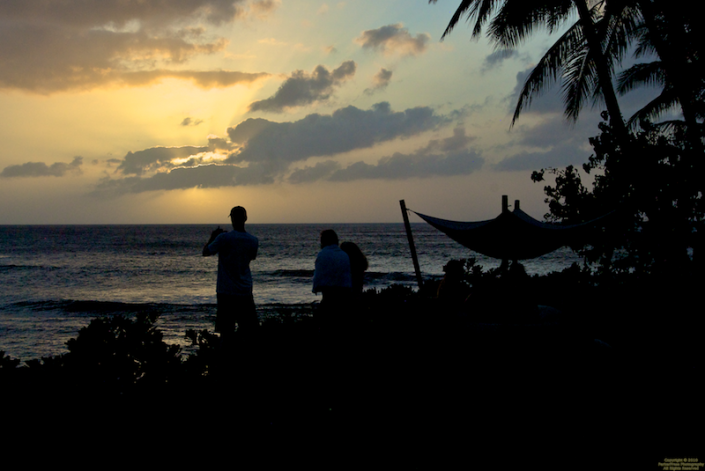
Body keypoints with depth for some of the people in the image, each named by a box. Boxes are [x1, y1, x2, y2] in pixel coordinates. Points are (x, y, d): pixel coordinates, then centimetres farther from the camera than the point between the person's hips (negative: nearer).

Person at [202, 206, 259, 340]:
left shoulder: (224, 238, -13)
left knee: (226, 331, 0)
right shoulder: (253, 241, -1)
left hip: (226, 291, -3)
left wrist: (212, 237, 15)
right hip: (245, 291, 3)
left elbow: (205, 252, -2)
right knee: (249, 329, 9)